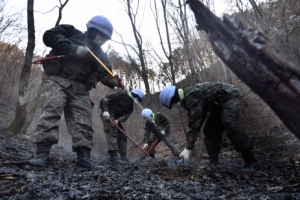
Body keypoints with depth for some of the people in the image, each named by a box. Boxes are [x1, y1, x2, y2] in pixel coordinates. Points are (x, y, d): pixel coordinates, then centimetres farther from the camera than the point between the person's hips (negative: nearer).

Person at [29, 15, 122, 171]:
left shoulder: (100, 55, 19)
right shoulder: (71, 33, 10)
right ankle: (42, 153, -17)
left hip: (80, 89, 4)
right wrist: (74, 48, -16)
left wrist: (112, 81, -17)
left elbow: (104, 74, 8)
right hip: (57, 80, -4)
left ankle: (84, 157, -1)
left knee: (83, 122, -4)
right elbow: (49, 36, -5)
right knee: (51, 111, -20)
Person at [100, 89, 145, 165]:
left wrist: (118, 120, -27)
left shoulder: (130, 106, 9)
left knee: (122, 135, 5)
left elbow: (125, 116, -6)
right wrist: (106, 111, -24)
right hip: (107, 114, -9)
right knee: (112, 133, -19)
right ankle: (114, 156, -20)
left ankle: (124, 156, 9)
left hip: (116, 117, 9)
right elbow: (106, 98, -15)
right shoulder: (122, 94, -13)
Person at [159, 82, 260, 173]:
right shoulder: (188, 97, 2)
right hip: (220, 103, 10)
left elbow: (195, 124, -33)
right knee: (209, 130, 2)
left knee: (229, 122, -32)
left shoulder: (192, 97, -30)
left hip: (231, 96, -10)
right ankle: (214, 164, 3)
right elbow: (196, 122, 9)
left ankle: (251, 162, -27)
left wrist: (187, 148, -30)